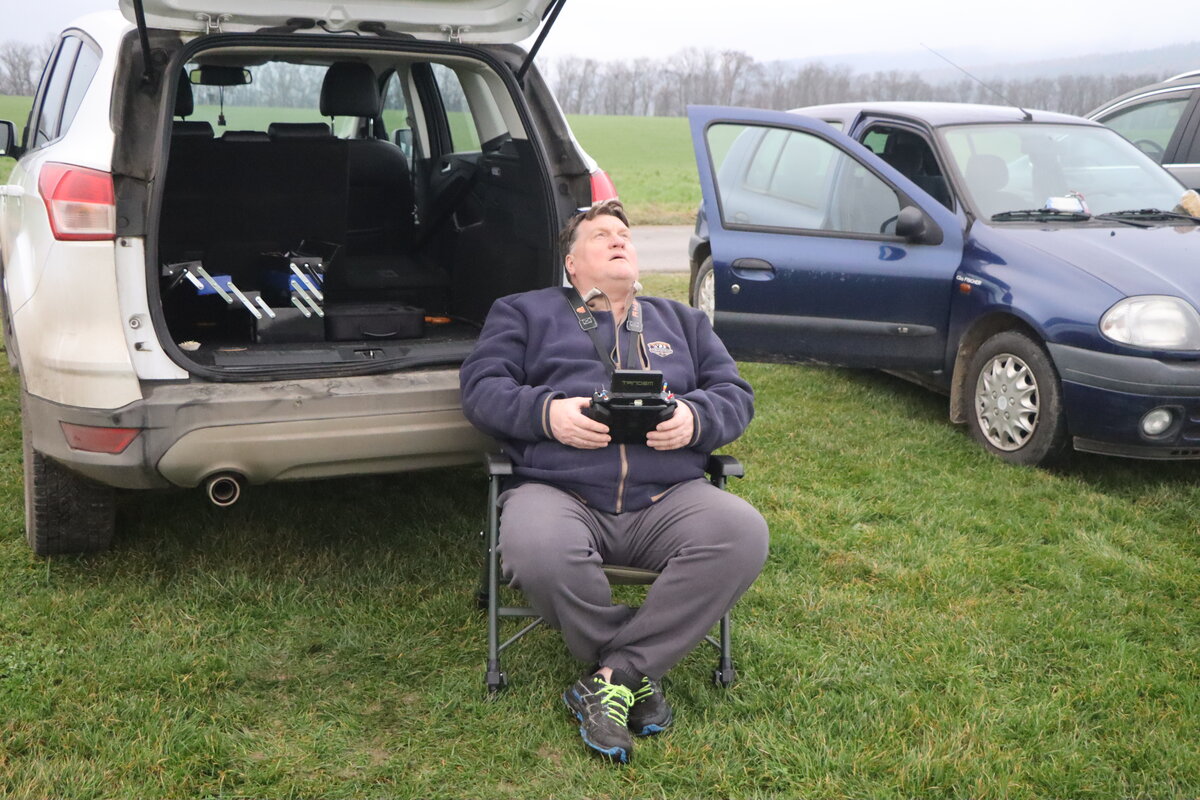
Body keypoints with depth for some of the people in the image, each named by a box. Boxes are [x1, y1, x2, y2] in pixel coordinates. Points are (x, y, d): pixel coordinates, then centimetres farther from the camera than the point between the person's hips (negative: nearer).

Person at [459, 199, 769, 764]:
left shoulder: (682, 322, 29)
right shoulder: (524, 313, 21)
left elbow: (736, 394, 19)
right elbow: (480, 388, 8)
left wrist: (695, 418, -5)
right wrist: (546, 411, -12)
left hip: (668, 498, 2)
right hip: (558, 491, -2)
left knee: (743, 533, -30)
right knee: (535, 550, -38)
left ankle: (615, 674, -22)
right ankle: (640, 674, -14)